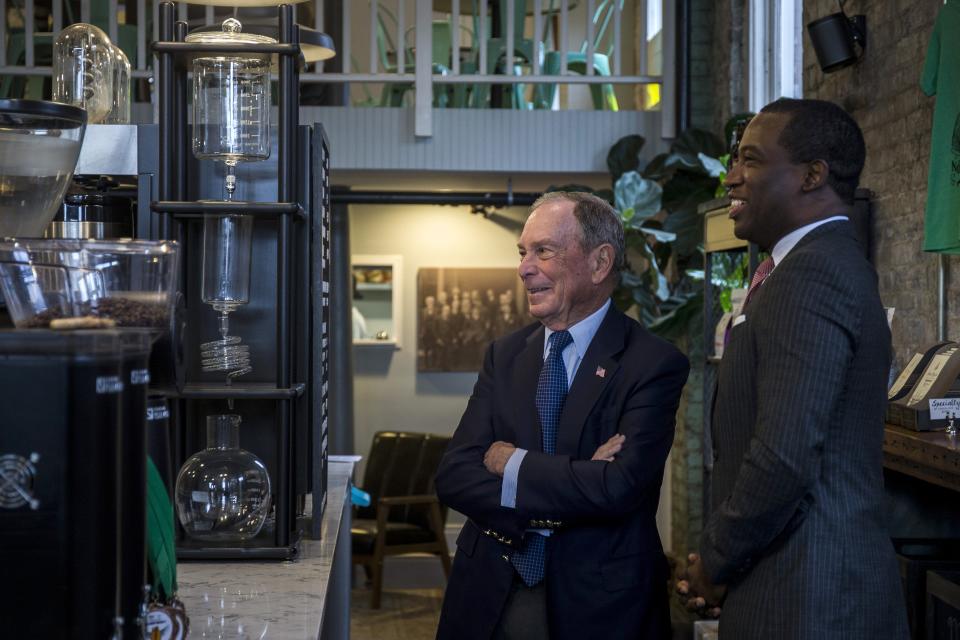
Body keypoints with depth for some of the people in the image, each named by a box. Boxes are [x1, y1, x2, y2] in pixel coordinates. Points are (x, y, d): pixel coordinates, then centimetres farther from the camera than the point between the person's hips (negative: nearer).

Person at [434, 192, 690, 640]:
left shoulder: (653, 364, -11)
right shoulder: (504, 355, 5)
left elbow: (619, 487, -23)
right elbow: (453, 475, -5)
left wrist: (512, 464, -12)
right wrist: (575, 483, -18)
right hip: (490, 598, 4)